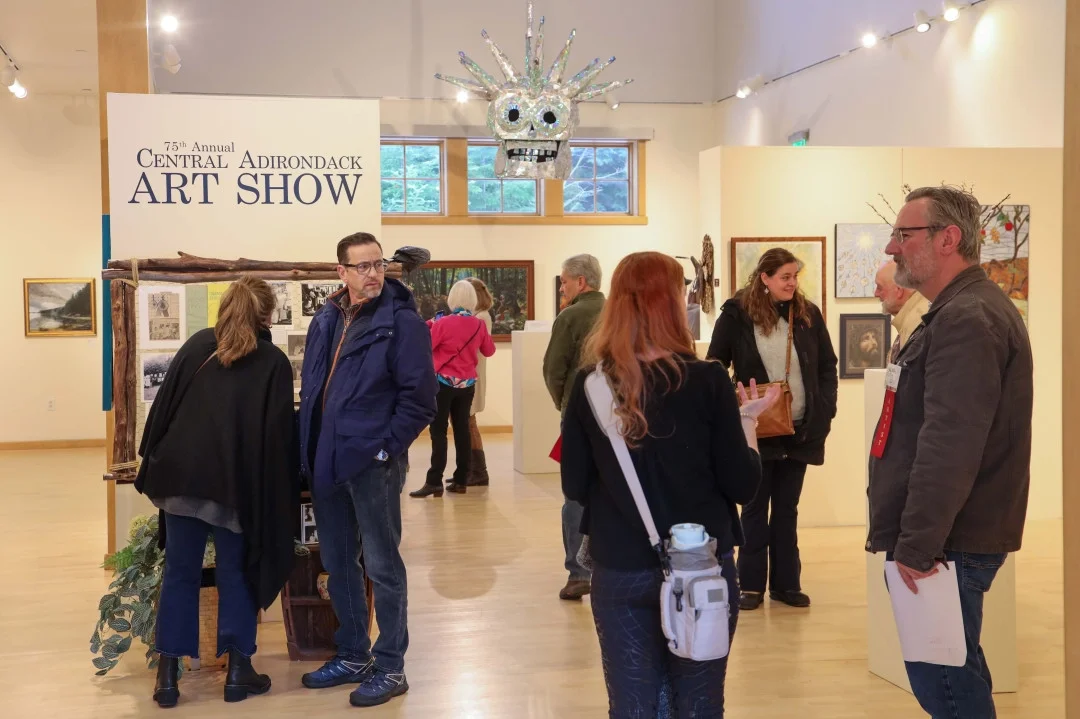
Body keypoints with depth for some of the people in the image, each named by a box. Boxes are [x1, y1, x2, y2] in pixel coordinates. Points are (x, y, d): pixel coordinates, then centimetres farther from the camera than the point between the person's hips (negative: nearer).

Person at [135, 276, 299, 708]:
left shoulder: (196, 345, 10)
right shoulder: (273, 363, 2)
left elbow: (164, 403, 9)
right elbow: (280, 432, -4)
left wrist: (155, 461, 14)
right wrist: (278, 491, 1)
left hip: (182, 472, 3)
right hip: (236, 480, -2)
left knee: (179, 573, 10)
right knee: (236, 574, 10)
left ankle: (167, 675, 11)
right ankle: (238, 671, 13)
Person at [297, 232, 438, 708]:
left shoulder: (401, 321, -9)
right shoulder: (325, 321, 11)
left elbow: (419, 397, -13)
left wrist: (386, 448, -15)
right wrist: (310, 447, 9)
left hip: (373, 462, -7)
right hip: (328, 460, 7)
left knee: (382, 566, 1)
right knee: (337, 564, 15)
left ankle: (390, 667, 11)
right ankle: (352, 656, 29)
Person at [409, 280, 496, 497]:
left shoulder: (443, 323, -14)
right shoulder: (479, 325, 0)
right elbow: (489, 351, 13)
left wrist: (429, 326, 5)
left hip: (444, 382, -4)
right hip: (467, 383, 4)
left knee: (438, 431, -2)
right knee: (462, 429, 10)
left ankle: (435, 482, -6)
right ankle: (461, 480, 12)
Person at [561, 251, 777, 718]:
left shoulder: (589, 385, -5)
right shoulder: (707, 381, -11)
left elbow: (575, 487, 2)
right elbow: (742, 486, -7)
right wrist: (747, 421, 8)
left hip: (620, 571, 2)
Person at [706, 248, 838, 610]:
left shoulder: (808, 314, 3)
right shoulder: (737, 314, -7)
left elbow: (828, 367, 8)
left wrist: (826, 412, -2)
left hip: (801, 430, 3)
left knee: (787, 510, 12)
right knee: (755, 508, 8)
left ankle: (786, 583, 20)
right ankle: (752, 585, 16)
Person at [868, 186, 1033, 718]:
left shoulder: (967, 320, -18)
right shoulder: (964, 311, 17)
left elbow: (949, 447, -25)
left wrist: (917, 546, -22)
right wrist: (911, 536, 23)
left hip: (948, 545, -11)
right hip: (953, 537, 11)